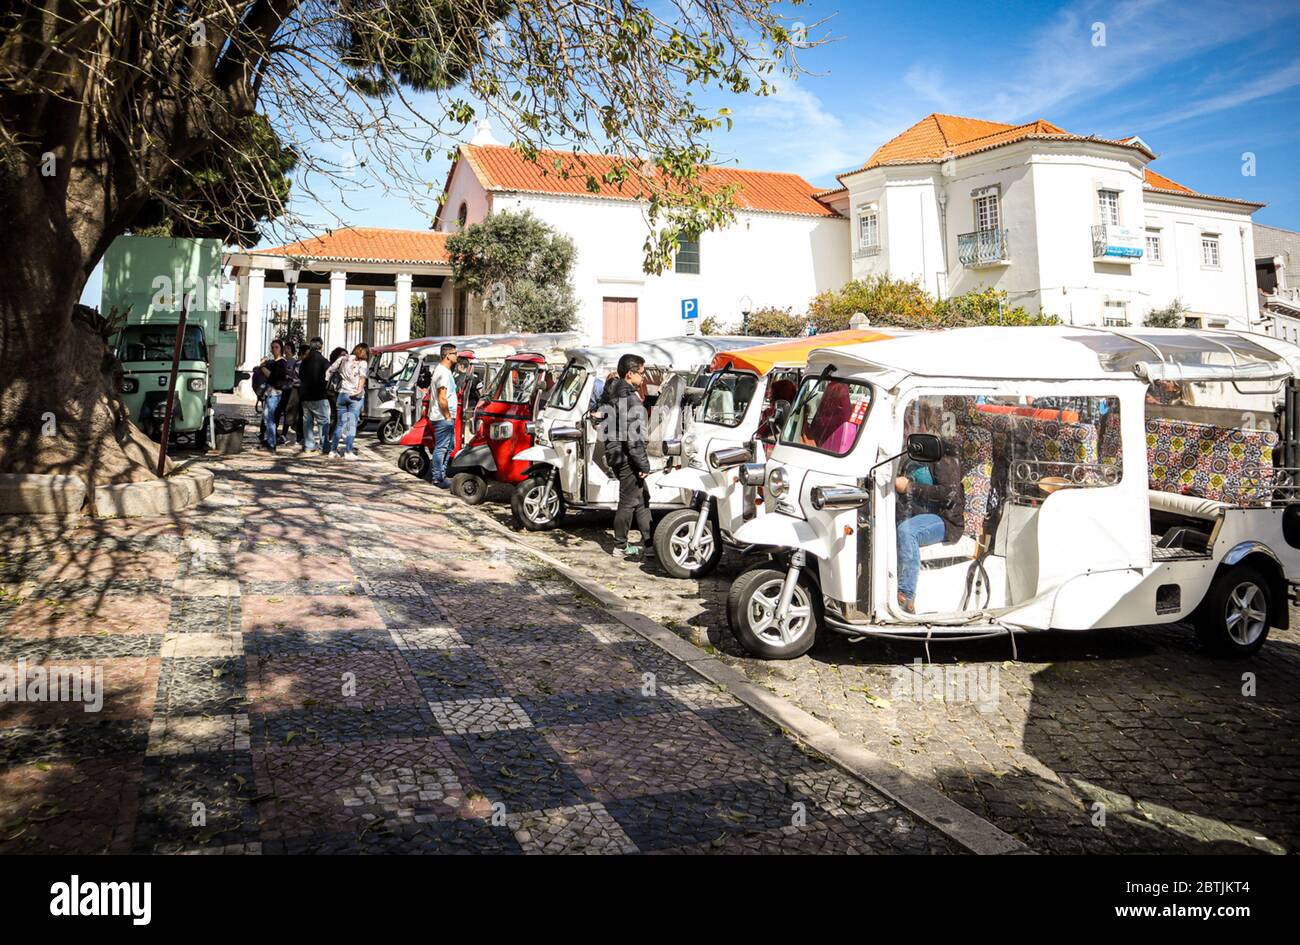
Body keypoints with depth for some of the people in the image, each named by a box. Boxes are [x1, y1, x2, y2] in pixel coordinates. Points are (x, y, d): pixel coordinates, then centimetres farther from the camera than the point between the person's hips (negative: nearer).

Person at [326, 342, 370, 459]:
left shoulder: (343, 359, 14)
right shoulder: (363, 363, 1)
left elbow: (329, 370, 11)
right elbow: (362, 376, -17)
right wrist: (359, 390, -25)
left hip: (342, 394, 4)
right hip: (355, 396, -4)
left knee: (341, 423, 12)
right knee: (352, 424, -1)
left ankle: (333, 450, 10)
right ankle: (348, 452, -5)